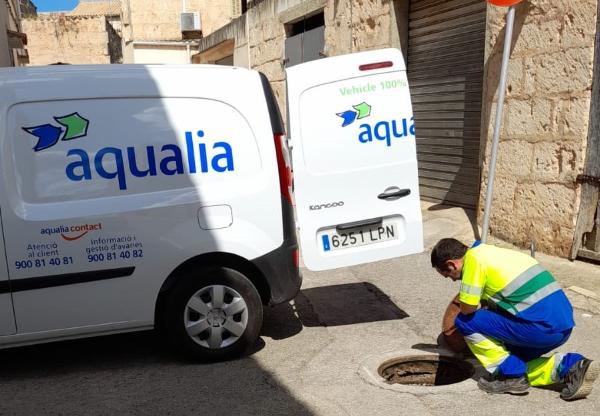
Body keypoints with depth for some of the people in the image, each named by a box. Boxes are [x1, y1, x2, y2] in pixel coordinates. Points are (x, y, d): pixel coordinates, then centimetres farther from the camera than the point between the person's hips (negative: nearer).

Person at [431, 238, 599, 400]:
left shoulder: (474, 258, -8)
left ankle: (509, 376, 4)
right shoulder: (489, 251, 19)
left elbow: (468, 308, -12)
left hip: (542, 326, -9)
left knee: (465, 321, -2)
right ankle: (569, 366, 10)